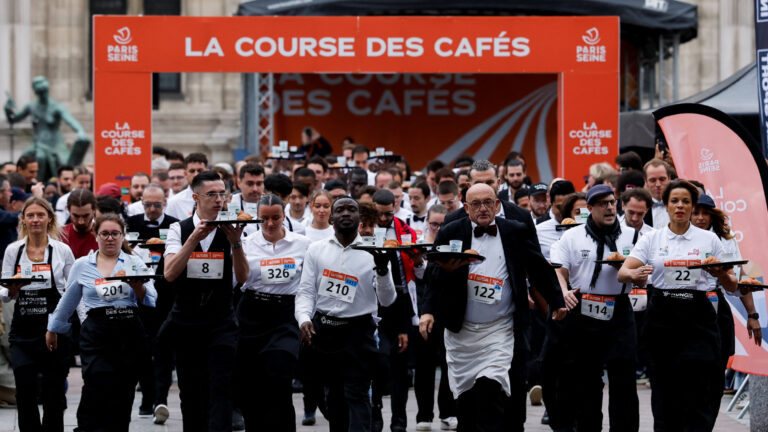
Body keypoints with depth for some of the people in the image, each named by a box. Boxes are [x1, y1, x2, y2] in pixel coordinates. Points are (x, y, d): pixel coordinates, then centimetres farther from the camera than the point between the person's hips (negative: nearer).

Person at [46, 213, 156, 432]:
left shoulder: (134, 263, 9)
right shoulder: (82, 265, 10)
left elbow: (150, 301, 4)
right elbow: (68, 301, 21)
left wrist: (139, 287, -16)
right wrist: (53, 329, 27)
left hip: (129, 334, 1)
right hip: (96, 335, -1)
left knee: (123, 397, 1)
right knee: (98, 393, -16)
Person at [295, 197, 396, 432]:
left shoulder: (372, 252, -1)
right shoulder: (316, 249, 5)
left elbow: (387, 300, -5)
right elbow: (305, 291, 2)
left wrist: (383, 271, -23)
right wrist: (304, 319, -16)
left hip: (357, 331, -3)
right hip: (323, 330, 3)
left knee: (356, 394, -9)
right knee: (335, 393, 14)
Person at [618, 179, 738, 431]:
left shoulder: (709, 240, 8)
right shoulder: (652, 239, 8)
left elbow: (731, 286, 8)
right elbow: (622, 273, -2)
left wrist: (721, 274, -15)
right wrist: (635, 274, -25)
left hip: (697, 318, -1)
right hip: (661, 318, 1)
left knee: (697, 391, -8)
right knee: (664, 391, 2)